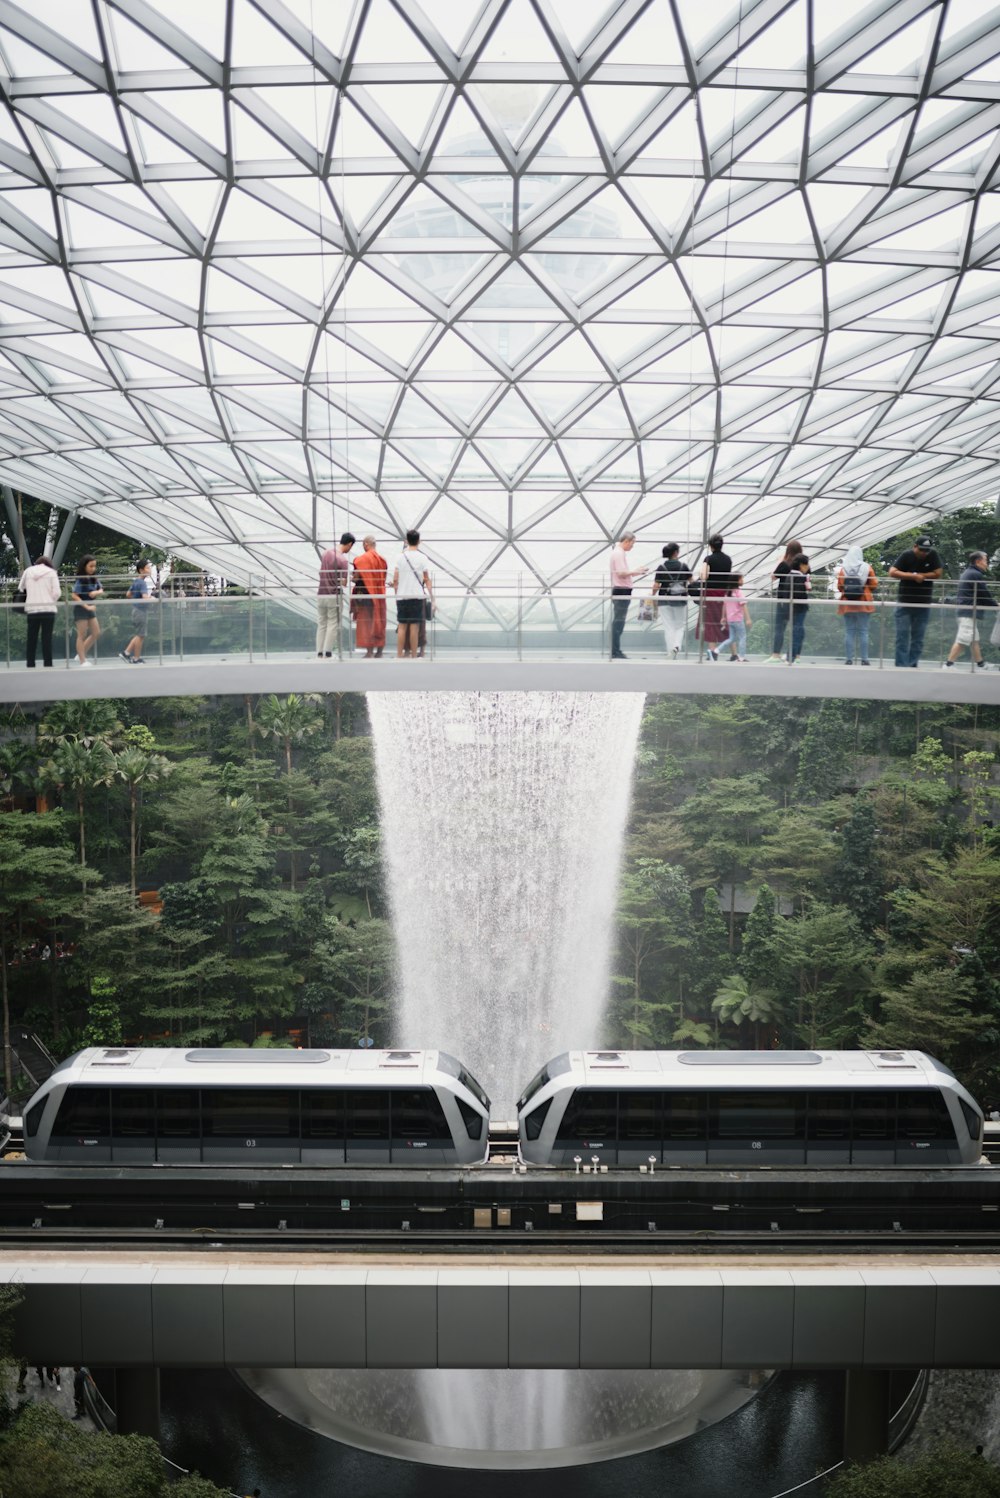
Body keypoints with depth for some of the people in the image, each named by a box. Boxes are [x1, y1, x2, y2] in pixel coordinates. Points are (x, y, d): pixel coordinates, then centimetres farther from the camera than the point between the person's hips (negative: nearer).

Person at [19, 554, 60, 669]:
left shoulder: (28, 571, 9)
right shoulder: (51, 572, 2)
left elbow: (21, 588, 11)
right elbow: (57, 592, -4)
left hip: (31, 609, 2)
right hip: (48, 609, -2)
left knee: (31, 638, 7)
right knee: (47, 638, -1)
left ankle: (30, 665, 6)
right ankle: (47, 664, -3)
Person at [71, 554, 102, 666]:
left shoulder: (93, 578, 3)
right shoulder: (80, 580, -16)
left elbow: (101, 590, 13)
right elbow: (74, 596, -21)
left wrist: (96, 592, -11)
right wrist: (87, 607, -23)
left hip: (90, 608, 7)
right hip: (81, 608, -7)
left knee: (96, 633, 9)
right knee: (82, 635, -2)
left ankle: (81, 655, 21)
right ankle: (82, 661, 4)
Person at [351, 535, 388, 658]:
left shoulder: (361, 559, -12)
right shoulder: (382, 560, 6)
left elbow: (357, 577, -17)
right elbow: (384, 578, 12)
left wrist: (353, 579, 3)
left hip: (365, 594, -6)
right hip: (379, 595, 6)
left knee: (367, 623, -2)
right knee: (379, 622, 11)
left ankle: (369, 651, -4)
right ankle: (379, 651, 13)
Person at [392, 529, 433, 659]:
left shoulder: (401, 557, 6)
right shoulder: (422, 557, -2)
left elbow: (395, 580, 5)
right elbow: (426, 579, -3)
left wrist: (397, 594, 16)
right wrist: (431, 597, 1)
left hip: (402, 596, 3)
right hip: (417, 595, -3)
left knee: (402, 626, 7)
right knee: (414, 626, 0)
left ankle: (399, 656, 7)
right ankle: (414, 656, 1)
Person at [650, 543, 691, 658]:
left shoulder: (661, 567, -4)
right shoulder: (684, 566, -2)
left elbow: (656, 586, -8)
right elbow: (692, 581, 0)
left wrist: (653, 599, 5)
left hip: (665, 600, 0)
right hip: (680, 600, 0)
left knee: (668, 627, 6)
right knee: (680, 626, 11)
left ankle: (670, 653, 2)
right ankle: (677, 646, -14)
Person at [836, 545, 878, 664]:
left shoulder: (843, 568, -1)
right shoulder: (867, 568, -4)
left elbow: (839, 587, 0)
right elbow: (874, 585, -2)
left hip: (847, 604, 1)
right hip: (864, 603, -1)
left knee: (849, 632, 3)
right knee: (863, 632, 2)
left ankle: (849, 659, 1)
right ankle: (864, 660, 0)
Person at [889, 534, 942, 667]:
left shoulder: (933, 555, -2)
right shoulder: (906, 556, -8)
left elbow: (937, 573, -4)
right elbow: (892, 572, -17)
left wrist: (920, 575, -12)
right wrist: (914, 576, -19)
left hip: (924, 604, 2)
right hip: (904, 603, -2)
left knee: (918, 639, 5)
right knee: (902, 637, -4)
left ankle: (913, 665, 9)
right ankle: (901, 666, -3)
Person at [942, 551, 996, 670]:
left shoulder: (967, 573, 18)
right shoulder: (976, 575, -12)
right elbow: (985, 595, -9)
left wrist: (992, 604, 19)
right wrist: (996, 606, 6)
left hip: (964, 610, 11)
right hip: (969, 612, -11)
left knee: (974, 640, 14)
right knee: (962, 641, -10)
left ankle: (981, 666, 19)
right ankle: (947, 666, -11)